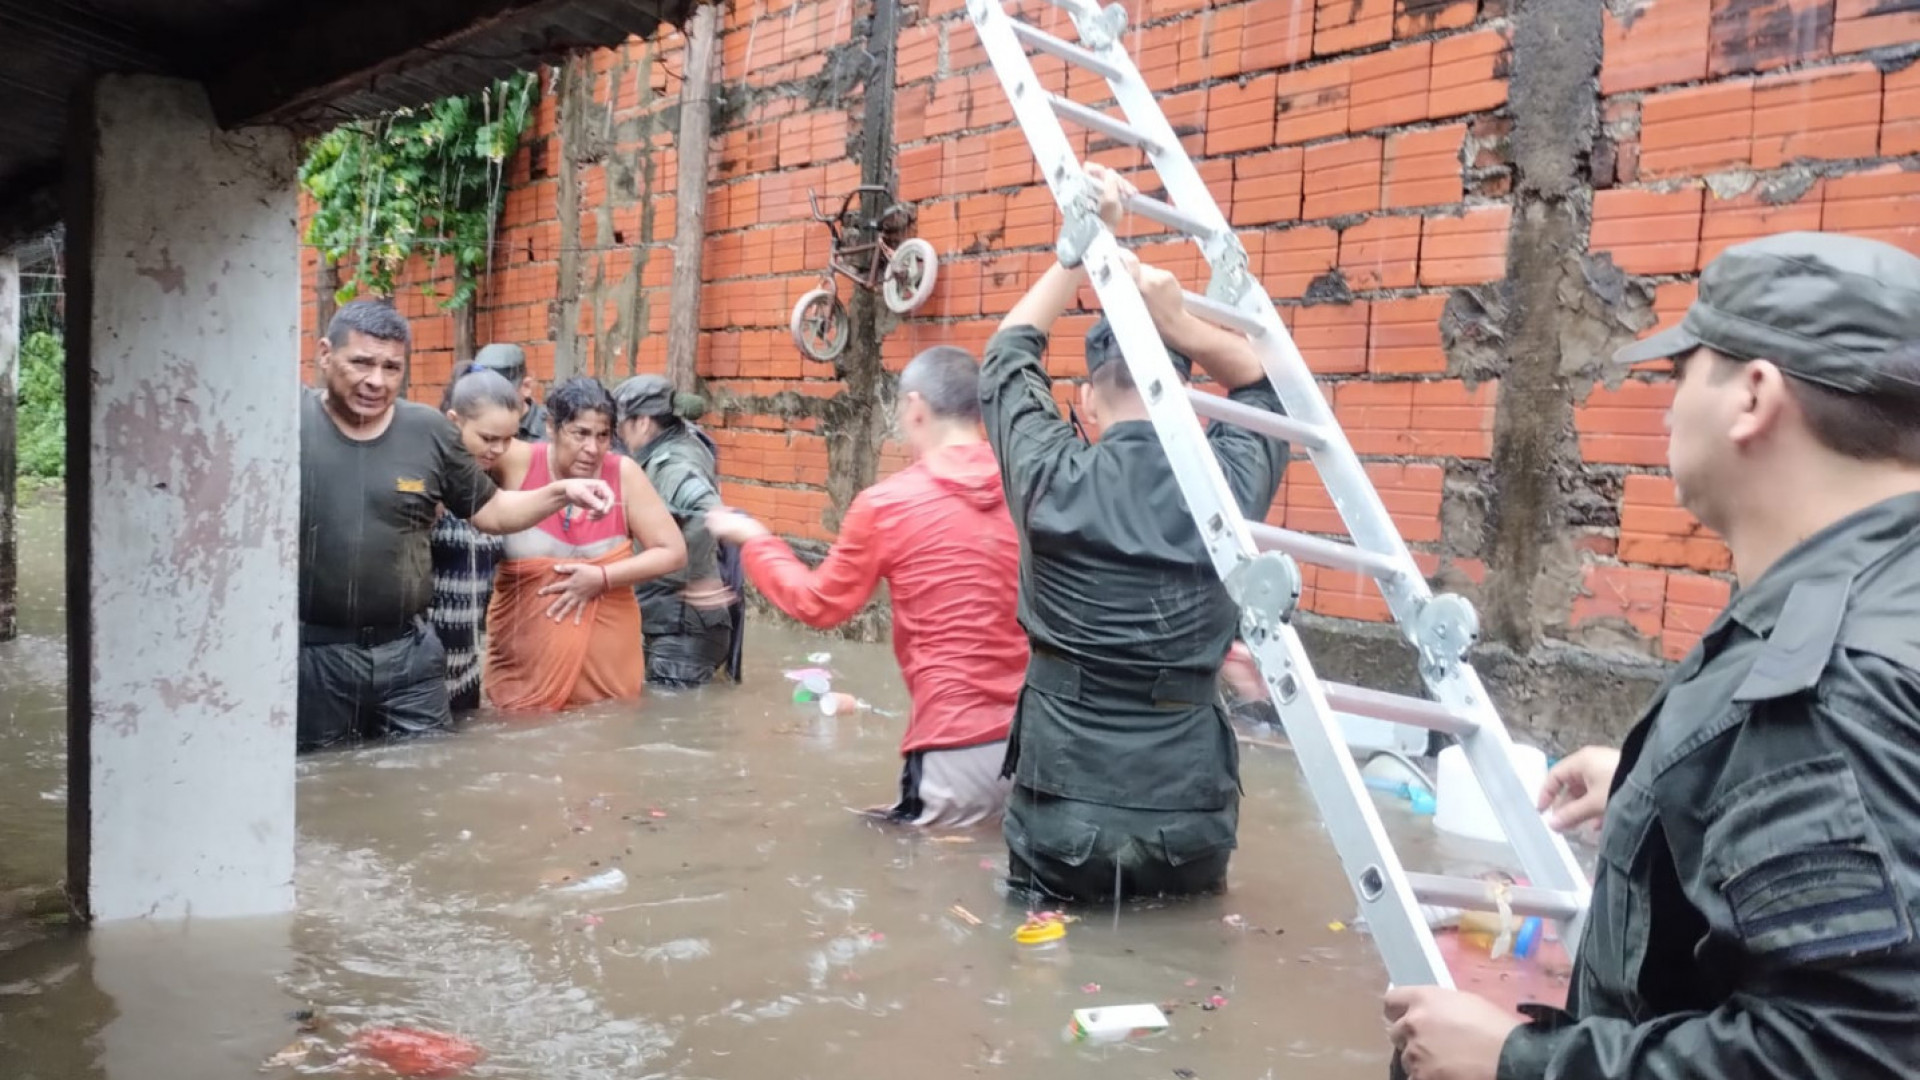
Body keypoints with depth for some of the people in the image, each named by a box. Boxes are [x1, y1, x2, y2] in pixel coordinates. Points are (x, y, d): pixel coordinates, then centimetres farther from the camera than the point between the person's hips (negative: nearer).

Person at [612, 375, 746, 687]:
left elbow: (709, 512, -38)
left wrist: (697, 581, -28)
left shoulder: (672, 466, -20)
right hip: (673, 621, 10)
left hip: (684, 626, -10)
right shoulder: (674, 448, 9)